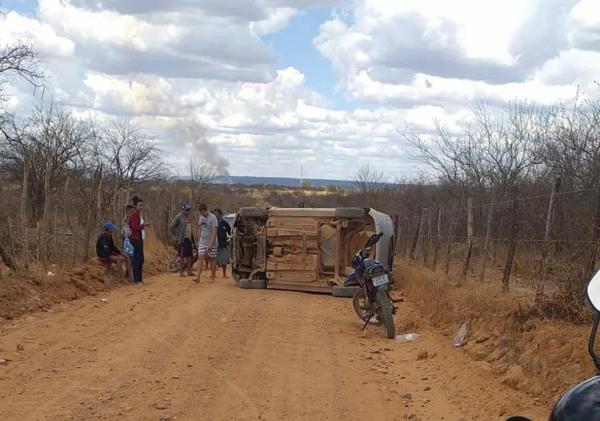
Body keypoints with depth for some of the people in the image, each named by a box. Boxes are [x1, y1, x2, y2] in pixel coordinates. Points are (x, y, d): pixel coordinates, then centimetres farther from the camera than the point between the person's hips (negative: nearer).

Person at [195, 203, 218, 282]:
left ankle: (212, 277, 12)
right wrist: (198, 240, 15)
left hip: (211, 243, -5)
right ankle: (198, 277, -9)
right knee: (201, 259, -4)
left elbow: (214, 232, -18)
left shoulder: (213, 218, -14)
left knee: (211, 260, 3)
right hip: (202, 243, 5)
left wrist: (211, 244, -24)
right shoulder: (200, 217, 7)